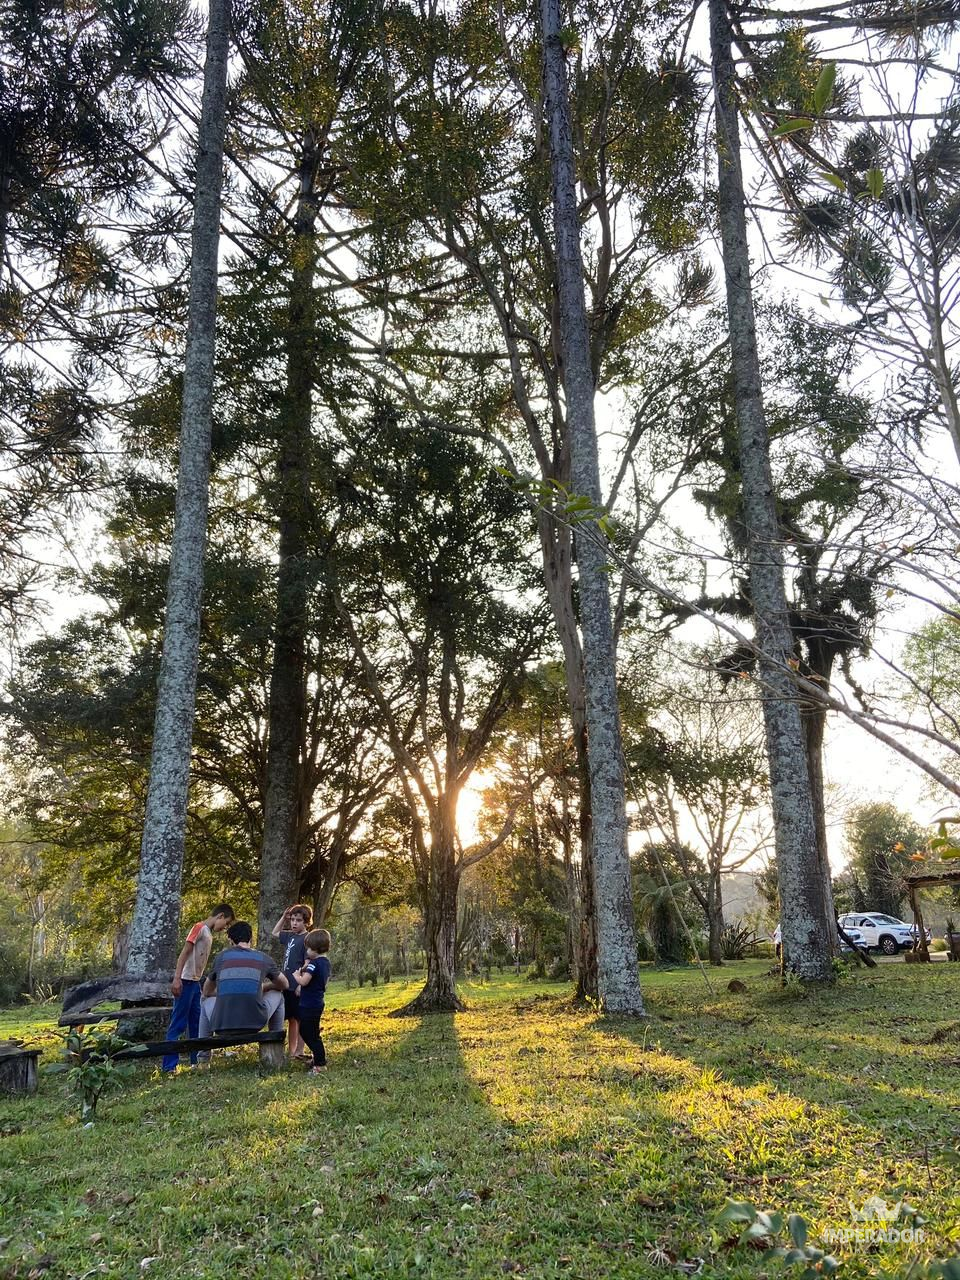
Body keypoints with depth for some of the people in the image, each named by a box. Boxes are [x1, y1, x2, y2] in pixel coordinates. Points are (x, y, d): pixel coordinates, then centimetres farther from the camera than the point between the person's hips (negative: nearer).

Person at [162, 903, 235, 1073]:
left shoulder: (209, 934, 16)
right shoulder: (199, 927, -10)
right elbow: (184, 953, -17)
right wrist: (177, 978, -24)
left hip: (196, 983, 9)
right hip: (185, 982, -9)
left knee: (197, 1023, 12)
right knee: (178, 1024, -6)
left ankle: (197, 1061, 19)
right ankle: (169, 1065, -2)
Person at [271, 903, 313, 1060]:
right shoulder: (290, 936, 11)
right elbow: (275, 933, 29)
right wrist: (283, 917, 15)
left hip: (298, 988, -8)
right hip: (287, 986, 8)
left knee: (300, 1020, 2)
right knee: (291, 1019, 15)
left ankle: (298, 1053, 9)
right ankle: (290, 1051, 23)